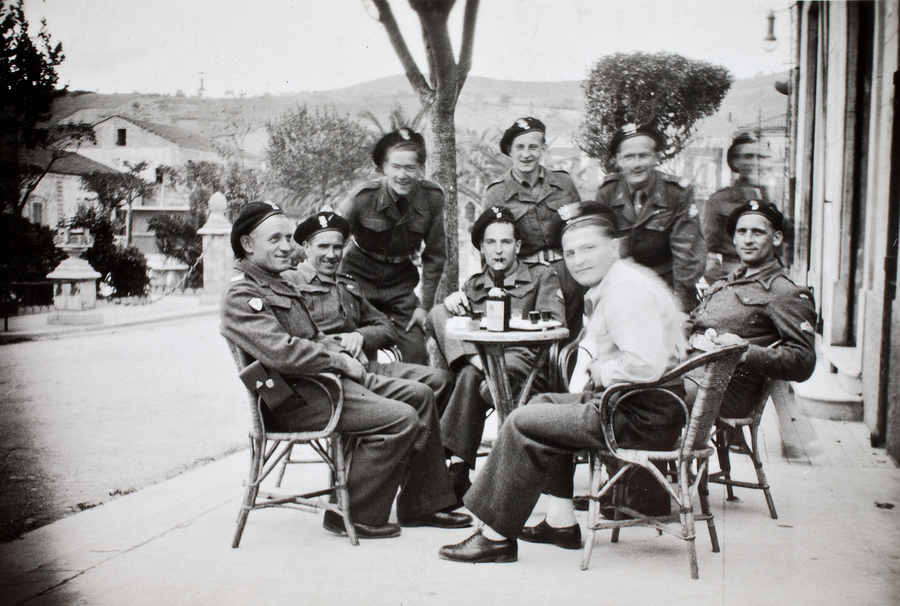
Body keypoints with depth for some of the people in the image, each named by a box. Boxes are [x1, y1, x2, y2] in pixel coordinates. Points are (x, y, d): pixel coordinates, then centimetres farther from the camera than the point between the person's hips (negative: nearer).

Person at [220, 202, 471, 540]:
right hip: (294, 400, -11)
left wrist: (339, 353, 5)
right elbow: (281, 352, -27)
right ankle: (353, 515, -9)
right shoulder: (241, 296, -13)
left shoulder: (277, 285, 21)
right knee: (401, 419, -21)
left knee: (419, 395, 7)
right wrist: (339, 361, -16)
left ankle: (421, 506, 11)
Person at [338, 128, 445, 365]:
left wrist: (425, 306, -2)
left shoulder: (433, 197, -11)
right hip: (359, 275, -2)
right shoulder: (365, 196, -17)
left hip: (400, 280, 2)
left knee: (416, 354, -6)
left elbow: (434, 255, -1)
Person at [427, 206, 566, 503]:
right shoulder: (474, 284, 26)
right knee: (439, 313, -20)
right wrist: (453, 301, -11)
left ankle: (455, 463, -31)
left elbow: (554, 324, -2)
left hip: (523, 360, -4)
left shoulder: (542, 276, 14)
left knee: (471, 377, -36)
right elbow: (458, 321, 12)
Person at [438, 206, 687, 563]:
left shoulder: (626, 290, -18)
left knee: (523, 424, -8)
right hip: (624, 402, 11)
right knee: (545, 404, 25)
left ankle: (497, 536, 1)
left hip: (644, 415, -11)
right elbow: (599, 341, 30)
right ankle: (561, 521, 20)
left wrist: (603, 372, -14)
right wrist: (588, 357, 9)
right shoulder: (608, 286, 16)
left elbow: (647, 363, -30)